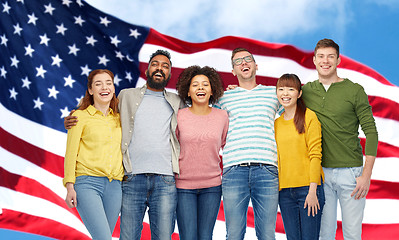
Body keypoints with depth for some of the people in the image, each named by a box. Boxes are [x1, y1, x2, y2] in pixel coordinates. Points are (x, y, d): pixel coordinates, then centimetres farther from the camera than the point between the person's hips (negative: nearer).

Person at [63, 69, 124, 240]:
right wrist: (70, 187, -6)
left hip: (114, 186, 4)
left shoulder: (119, 118, 17)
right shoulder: (80, 116, 6)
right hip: (87, 182, -4)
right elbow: (71, 152, 2)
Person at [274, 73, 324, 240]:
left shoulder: (309, 116, -3)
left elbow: (315, 155, -8)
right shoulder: (276, 123, 13)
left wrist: (312, 190, -14)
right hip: (284, 191, 5)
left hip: (308, 188, -4)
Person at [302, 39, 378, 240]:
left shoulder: (354, 91, -2)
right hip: (320, 172, 3)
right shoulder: (306, 91, 7)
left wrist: (366, 175, -10)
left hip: (350, 171, -2)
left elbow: (371, 132, -3)